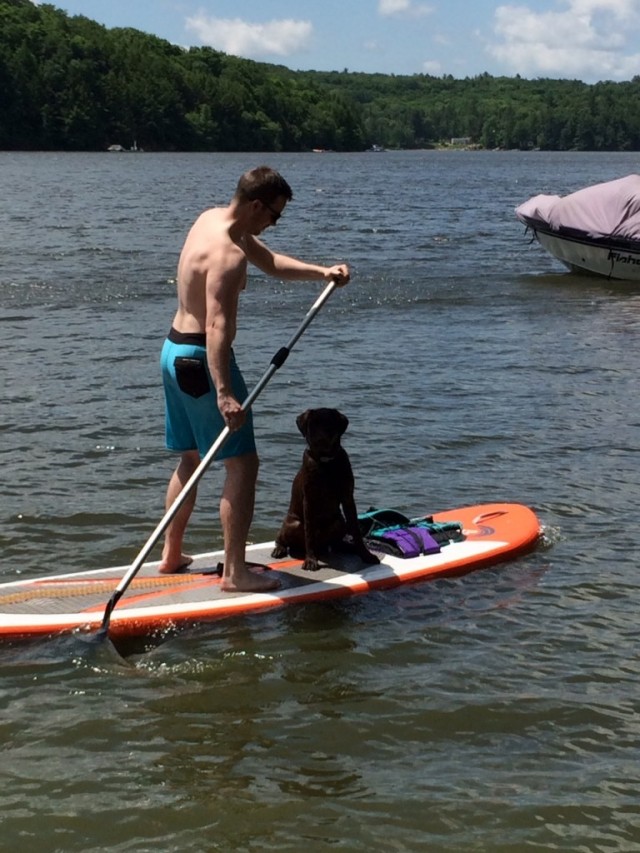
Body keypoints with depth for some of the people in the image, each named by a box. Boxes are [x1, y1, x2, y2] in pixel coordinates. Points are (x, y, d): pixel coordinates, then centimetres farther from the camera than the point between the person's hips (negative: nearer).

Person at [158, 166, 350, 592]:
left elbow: (271, 261, 17)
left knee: (192, 458, 21)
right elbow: (218, 325, -32)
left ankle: (172, 556, 29)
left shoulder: (213, 218, 8)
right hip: (201, 359, -11)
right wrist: (224, 393, -38)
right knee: (242, 463, -4)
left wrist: (322, 272, 3)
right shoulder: (228, 253, -22)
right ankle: (235, 571, -2)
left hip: (175, 350, 11)